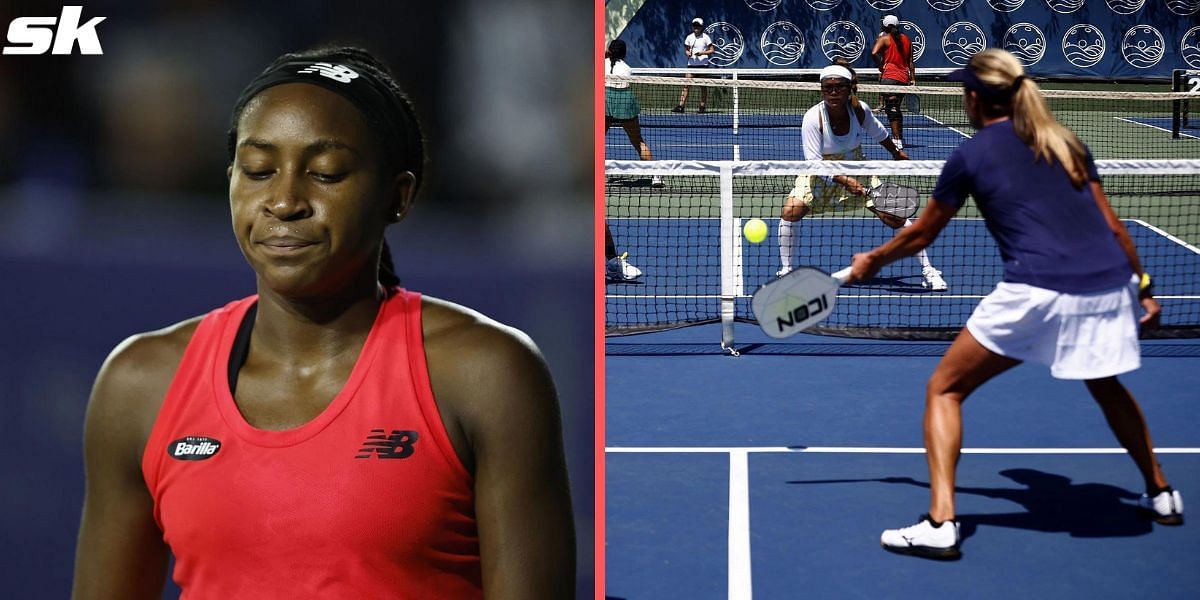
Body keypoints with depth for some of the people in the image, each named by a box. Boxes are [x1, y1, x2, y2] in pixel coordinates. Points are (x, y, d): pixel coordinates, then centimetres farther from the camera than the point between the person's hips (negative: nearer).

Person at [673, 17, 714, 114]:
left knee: (703, 86, 2)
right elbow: (686, 50, 16)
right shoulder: (689, 37, 8)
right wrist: (688, 53, -7)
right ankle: (681, 106, -10)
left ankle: (702, 106, 10)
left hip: (703, 64, -3)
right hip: (691, 64, 3)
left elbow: (712, 50, -4)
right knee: (686, 84, -6)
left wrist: (702, 53, -17)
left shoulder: (705, 37, -2)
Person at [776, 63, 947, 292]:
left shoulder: (859, 109, -17)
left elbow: (878, 132, 7)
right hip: (821, 175, -2)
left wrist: (896, 152, 23)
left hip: (857, 172, 2)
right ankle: (785, 270, -7)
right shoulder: (813, 118, -26)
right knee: (791, 211, -25)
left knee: (895, 217, -7)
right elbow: (814, 162, -28)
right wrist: (844, 181, -38)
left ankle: (928, 270, 7)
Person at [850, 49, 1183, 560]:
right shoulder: (1067, 143, 18)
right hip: (1109, 286, 6)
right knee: (1106, 386, 35)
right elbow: (1112, 225, 16)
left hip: (1037, 293, -5)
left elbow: (921, 235, 17)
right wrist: (1143, 287, 24)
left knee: (944, 389, 8)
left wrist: (873, 260, 34)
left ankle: (940, 523, -4)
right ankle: (1160, 494, 45)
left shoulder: (970, 156, 7)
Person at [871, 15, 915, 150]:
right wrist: (913, 79, 13)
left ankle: (897, 140, -14)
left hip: (889, 77, -5)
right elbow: (910, 62, 12)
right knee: (896, 109, 19)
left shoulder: (884, 38, -1)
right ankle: (900, 137, 26)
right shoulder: (907, 40, 14)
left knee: (892, 109, -7)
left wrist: (881, 68, -5)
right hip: (904, 78, 5)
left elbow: (874, 53, -17)